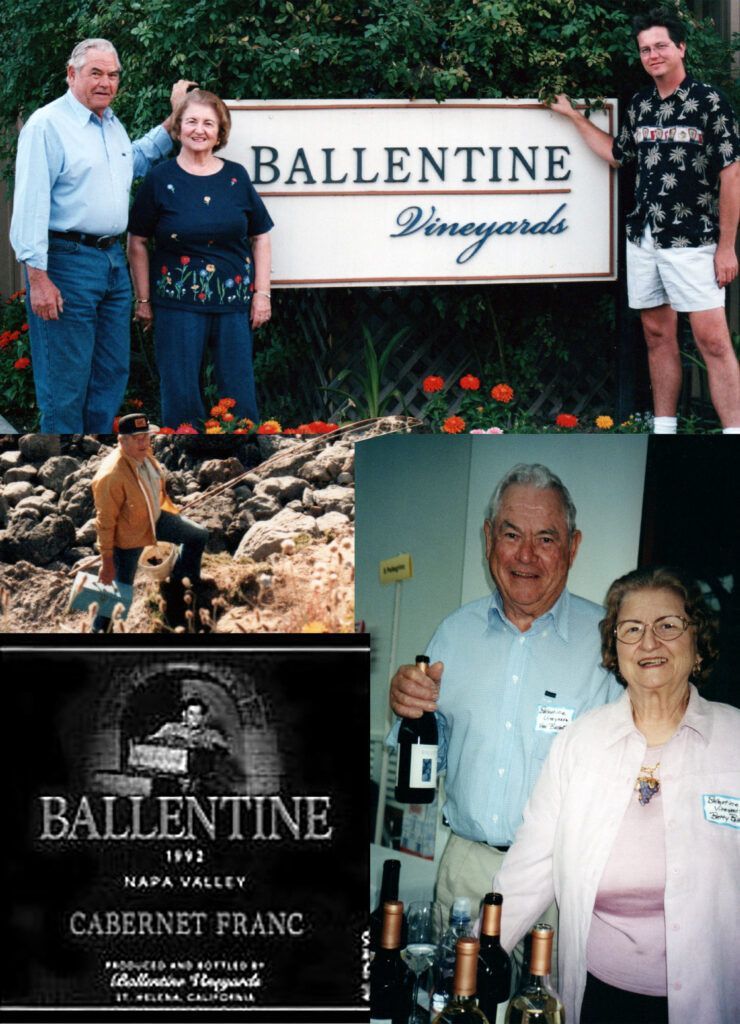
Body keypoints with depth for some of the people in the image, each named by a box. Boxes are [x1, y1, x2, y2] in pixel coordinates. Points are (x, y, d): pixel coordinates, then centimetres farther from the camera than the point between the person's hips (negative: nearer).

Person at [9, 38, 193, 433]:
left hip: (113, 261, 9)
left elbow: (134, 160, 37)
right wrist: (37, 277, -22)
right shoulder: (47, 124, -11)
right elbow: (30, 204, -16)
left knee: (112, 376, 13)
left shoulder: (113, 125, 15)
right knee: (65, 386, -4)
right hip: (67, 263, -8)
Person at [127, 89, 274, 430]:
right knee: (180, 395, 1)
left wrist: (262, 292, 4)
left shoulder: (236, 177, 6)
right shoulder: (160, 179, 0)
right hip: (178, 302, -2)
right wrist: (143, 300, 1)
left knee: (239, 393, 5)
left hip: (234, 301, 2)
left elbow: (260, 236, 11)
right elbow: (137, 242, 3)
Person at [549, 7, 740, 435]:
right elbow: (616, 153, 28)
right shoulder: (640, 106, 11)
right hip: (643, 239, 6)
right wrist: (574, 115, 23)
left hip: (691, 241, -6)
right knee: (658, 335, 9)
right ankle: (664, 431, 16)